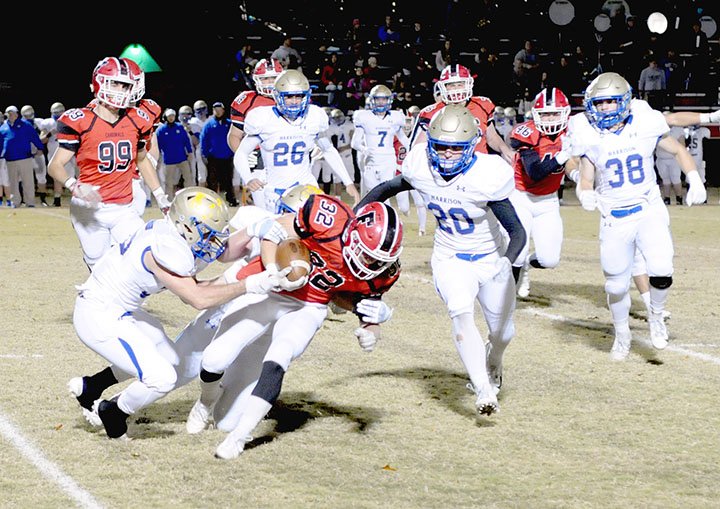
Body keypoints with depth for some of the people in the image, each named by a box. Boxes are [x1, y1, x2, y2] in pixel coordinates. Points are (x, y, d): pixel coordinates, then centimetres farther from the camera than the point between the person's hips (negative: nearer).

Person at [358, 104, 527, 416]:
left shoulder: (485, 177, -29)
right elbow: (389, 188, 5)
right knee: (461, 312, -28)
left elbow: (517, 231, -29)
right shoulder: (422, 169, -17)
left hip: (491, 259, -1)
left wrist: (508, 260, -48)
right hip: (451, 259, 1)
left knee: (502, 333, 15)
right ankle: (485, 393, -27)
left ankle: (491, 363, 54)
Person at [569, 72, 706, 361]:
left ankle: (656, 316, 14)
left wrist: (695, 181, -6)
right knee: (617, 285, 7)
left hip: (650, 210, -1)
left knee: (661, 274, -17)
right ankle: (622, 334, 34)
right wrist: (586, 194, -22)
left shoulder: (645, 125, -8)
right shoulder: (590, 137, -6)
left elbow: (678, 151, 7)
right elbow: (586, 180, 1)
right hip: (615, 218, 1)